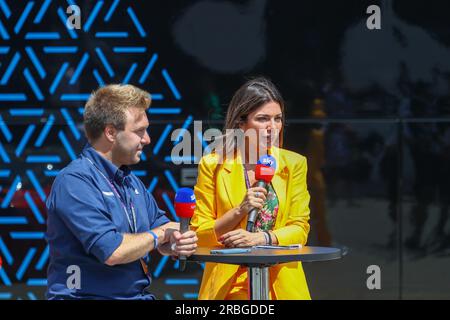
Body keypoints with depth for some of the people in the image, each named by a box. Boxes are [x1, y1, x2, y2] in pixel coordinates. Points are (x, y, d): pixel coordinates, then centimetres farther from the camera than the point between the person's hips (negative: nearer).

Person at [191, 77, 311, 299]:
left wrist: (260, 238, -12)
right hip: (228, 286, -2)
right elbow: (200, 235, 4)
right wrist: (240, 210, -10)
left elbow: (299, 229, 5)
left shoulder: (294, 164, 9)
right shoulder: (213, 165, 3)